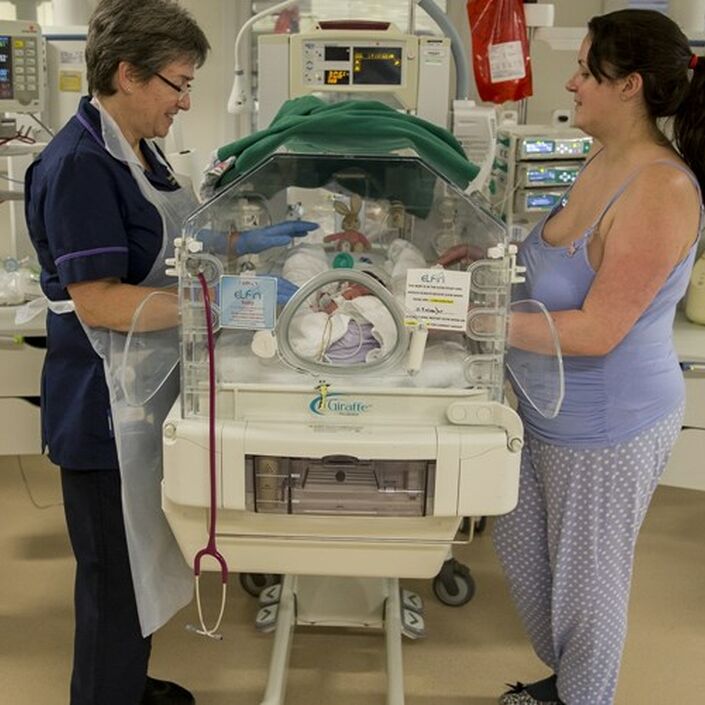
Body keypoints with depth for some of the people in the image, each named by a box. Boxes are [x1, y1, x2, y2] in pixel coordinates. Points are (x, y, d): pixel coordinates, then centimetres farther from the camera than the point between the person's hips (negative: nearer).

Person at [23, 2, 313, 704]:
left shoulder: (135, 149, 9)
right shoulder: (78, 164, -20)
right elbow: (97, 300, -25)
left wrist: (243, 243, 4)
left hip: (145, 395, 10)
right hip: (106, 408, -10)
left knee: (138, 564, 23)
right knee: (114, 577, 6)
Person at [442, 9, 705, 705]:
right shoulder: (605, 160, 1)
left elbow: (597, 330, -28)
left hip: (608, 426, -9)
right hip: (547, 410, 9)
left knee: (584, 578, 13)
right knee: (519, 544, 24)